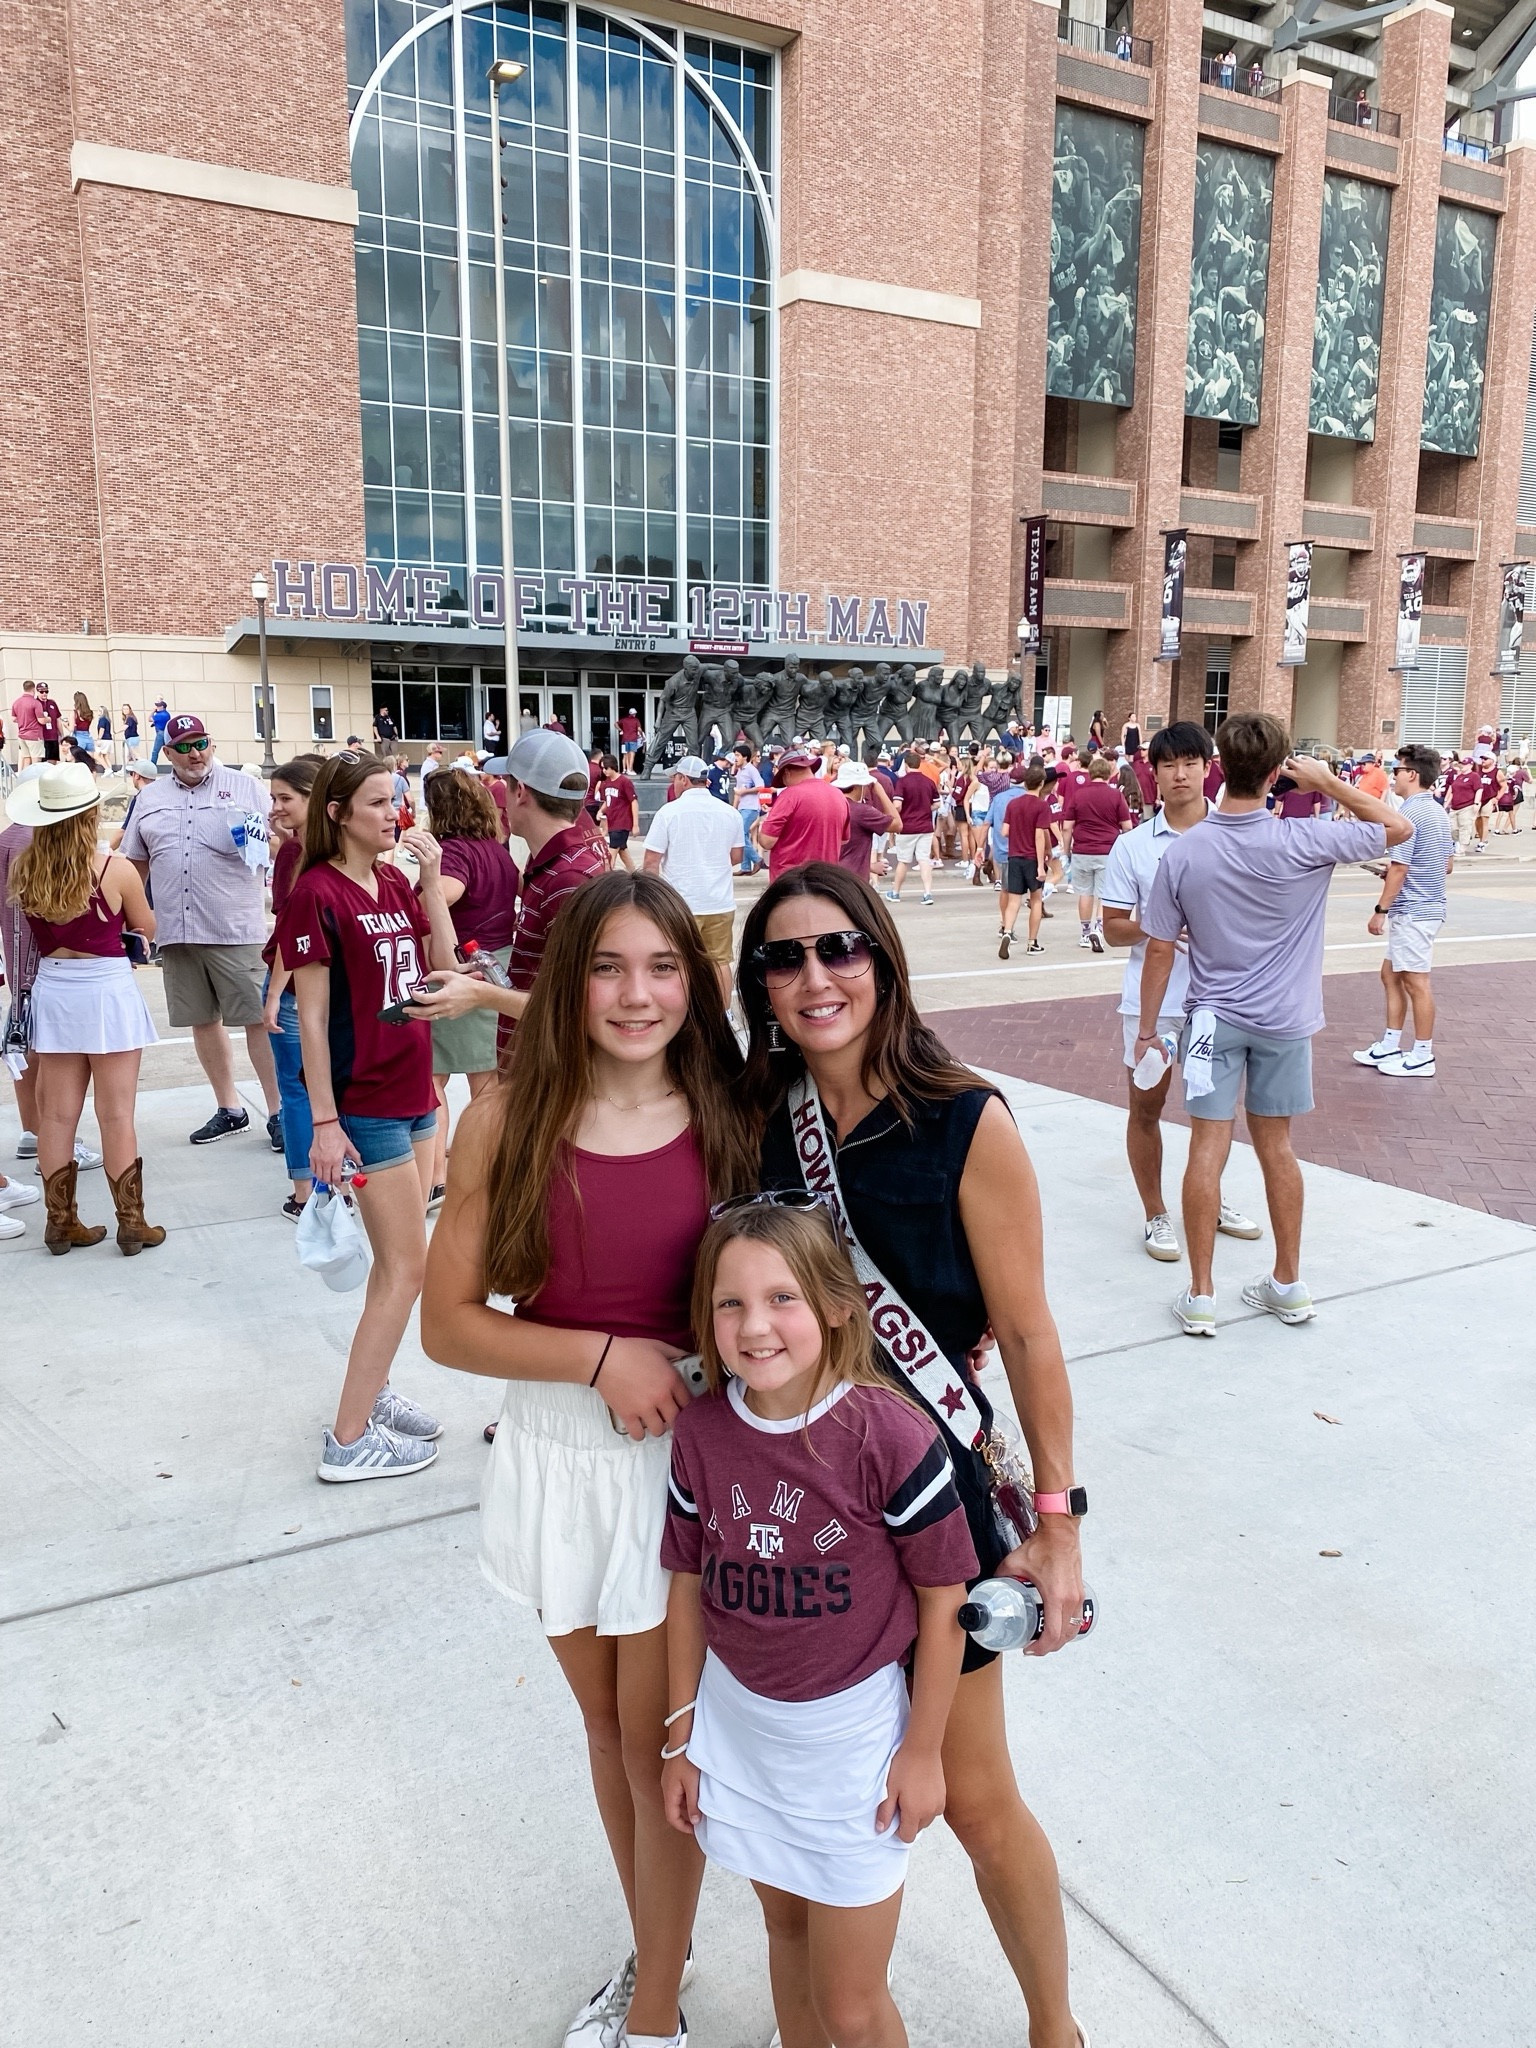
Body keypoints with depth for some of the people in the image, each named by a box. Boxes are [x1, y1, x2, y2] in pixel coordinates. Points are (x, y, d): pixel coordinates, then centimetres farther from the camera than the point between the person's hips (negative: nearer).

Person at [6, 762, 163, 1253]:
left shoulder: (23, 869, -3)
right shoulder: (115, 869, -14)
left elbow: (30, 927, 12)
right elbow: (147, 927, 1)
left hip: (52, 989, 4)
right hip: (107, 989, -4)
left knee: (56, 1114, 11)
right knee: (116, 1115, 3)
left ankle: (60, 1222, 20)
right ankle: (131, 1223, 9)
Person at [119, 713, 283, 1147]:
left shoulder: (244, 786, 3)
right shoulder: (150, 798, 14)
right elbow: (135, 864, 19)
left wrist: (260, 836, -19)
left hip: (235, 928, -4)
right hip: (176, 931, 4)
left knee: (258, 1019, -5)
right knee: (203, 1020, 10)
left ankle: (278, 1112, 2)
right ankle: (229, 1108, 22)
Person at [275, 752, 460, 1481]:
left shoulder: (395, 883, 7)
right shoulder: (317, 894, -14)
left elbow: (444, 965, 3)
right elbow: (312, 1017, -15)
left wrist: (431, 879, -4)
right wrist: (324, 1122, -16)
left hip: (414, 1093, 8)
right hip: (366, 1105, -8)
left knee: (395, 1262, 16)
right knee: (406, 1267, -3)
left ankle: (372, 1390, 31)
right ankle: (347, 1440, 7)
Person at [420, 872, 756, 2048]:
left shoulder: (732, 1120, -9)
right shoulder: (507, 1123, -10)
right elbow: (449, 1323, -8)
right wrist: (604, 1356, -17)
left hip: (689, 1459, -2)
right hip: (557, 1456, 2)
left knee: (659, 1747, 9)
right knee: (605, 1726, 21)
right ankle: (657, 1951, 47)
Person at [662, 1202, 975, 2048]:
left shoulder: (890, 1436, -24)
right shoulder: (700, 1434, -11)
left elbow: (942, 1601, -13)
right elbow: (689, 1585, 1)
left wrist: (923, 1752, -6)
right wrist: (681, 1734, 8)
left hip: (853, 1733, -3)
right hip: (739, 1725, 4)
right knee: (785, 1926, 25)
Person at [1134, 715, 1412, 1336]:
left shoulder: (1183, 852, -11)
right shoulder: (1301, 841, -14)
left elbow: (1159, 949, -6)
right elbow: (1398, 828, 0)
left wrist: (1146, 1029, 4)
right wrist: (1329, 782, 1)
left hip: (1214, 1018, 0)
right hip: (1284, 1020, 1)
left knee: (1208, 1146, 2)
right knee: (1275, 1145, 13)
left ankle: (1201, 1296, 7)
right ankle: (1288, 1284, 26)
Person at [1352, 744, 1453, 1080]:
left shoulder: (1409, 814, -18)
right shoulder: (1438, 812, 11)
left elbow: (1399, 869, -20)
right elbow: (1448, 864, 17)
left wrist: (1381, 910, -14)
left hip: (1412, 911, -10)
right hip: (1428, 907, 10)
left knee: (1416, 982, -1)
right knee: (1391, 974, 16)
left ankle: (1422, 1057, 7)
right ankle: (1389, 1047, 21)